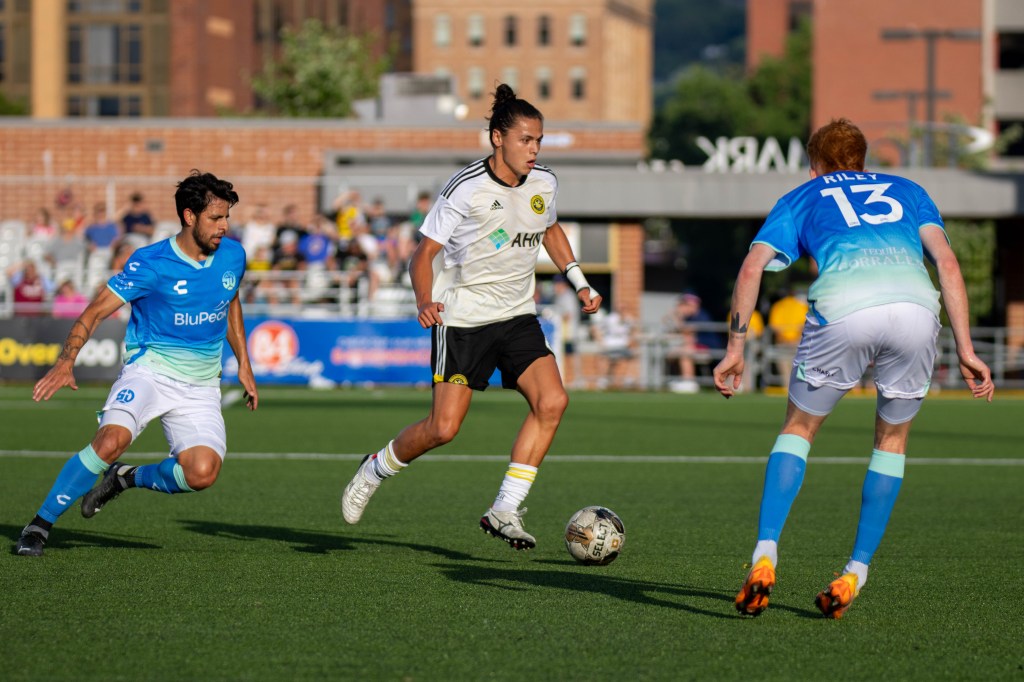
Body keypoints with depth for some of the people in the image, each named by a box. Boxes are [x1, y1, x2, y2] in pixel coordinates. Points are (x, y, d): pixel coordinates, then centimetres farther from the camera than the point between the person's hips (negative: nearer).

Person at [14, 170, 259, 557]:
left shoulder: (232, 256, 2)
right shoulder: (151, 264, -13)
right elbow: (97, 310, -14)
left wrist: (243, 364, 21)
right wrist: (66, 362, -28)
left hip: (200, 384, 4)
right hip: (149, 369, -4)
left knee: (202, 473, -20)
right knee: (112, 440, -30)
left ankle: (129, 479, 11)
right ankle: (40, 525, -15)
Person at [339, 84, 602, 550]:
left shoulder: (544, 184, 2)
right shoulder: (466, 189, -15)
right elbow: (425, 252, -12)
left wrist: (579, 282, 16)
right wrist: (425, 302, -29)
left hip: (518, 317, 5)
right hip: (463, 318, -5)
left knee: (552, 401, -17)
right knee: (444, 427, -10)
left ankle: (504, 511, -11)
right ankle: (374, 471, 20)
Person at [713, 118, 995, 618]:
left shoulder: (802, 197, 30)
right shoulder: (907, 191, 34)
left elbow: (753, 266, 14)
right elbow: (946, 260, 17)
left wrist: (735, 348, 18)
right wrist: (965, 350, 13)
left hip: (844, 308, -1)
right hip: (915, 305, 1)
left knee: (798, 430, 18)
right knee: (892, 440, 22)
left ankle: (765, 556, 1)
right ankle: (855, 574, 18)